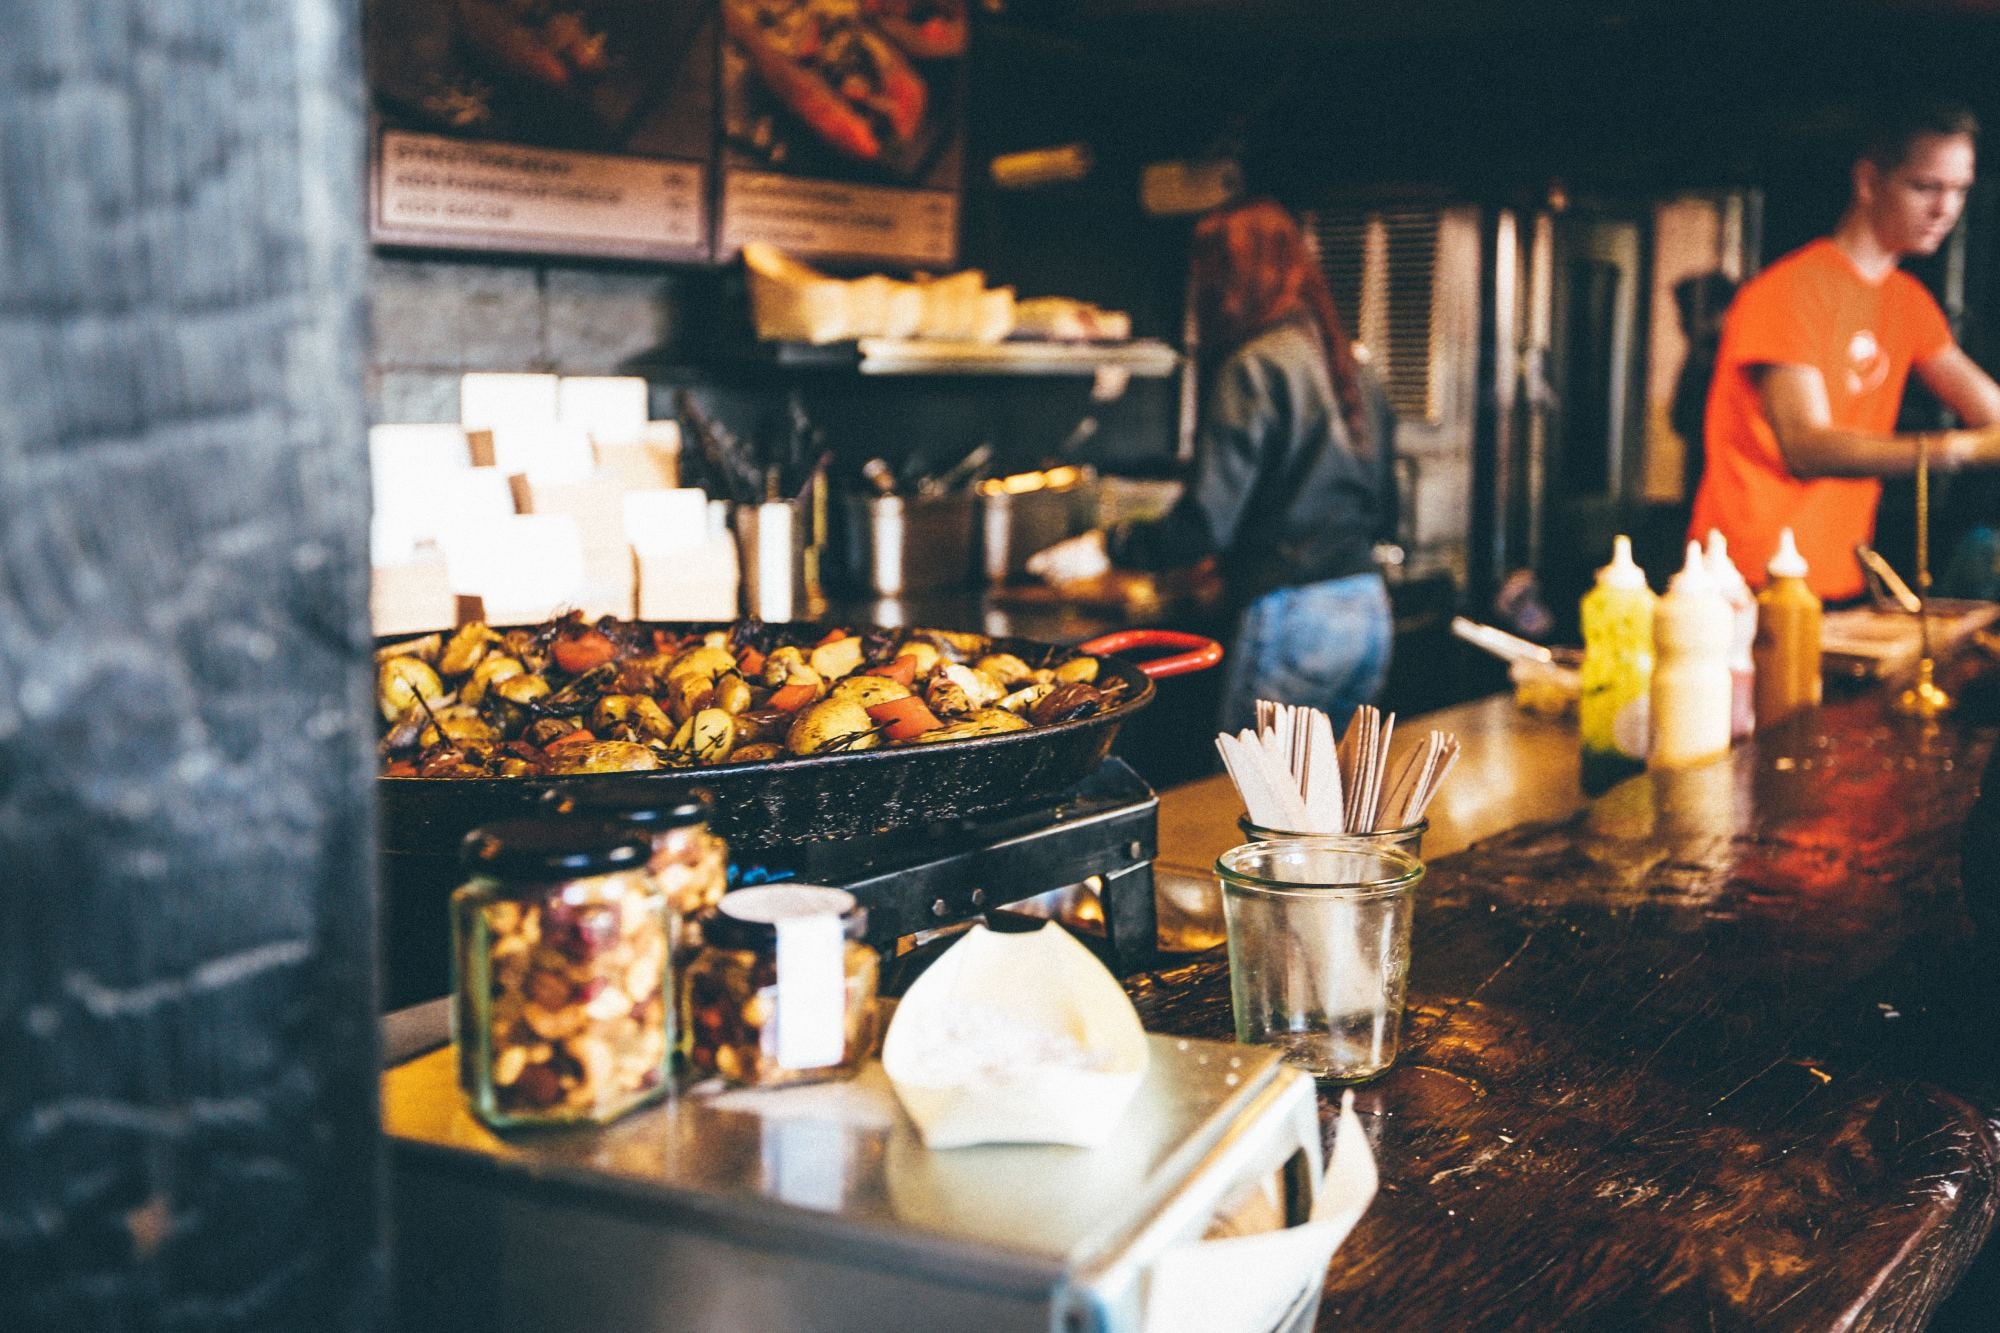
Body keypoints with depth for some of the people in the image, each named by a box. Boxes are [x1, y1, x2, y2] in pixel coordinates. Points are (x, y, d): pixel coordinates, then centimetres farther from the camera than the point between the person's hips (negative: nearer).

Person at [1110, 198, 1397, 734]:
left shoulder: (1254, 370, -11)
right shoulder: (1353, 372, 13)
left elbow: (1207, 523, -15)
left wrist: (1112, 546, -1)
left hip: (1292, 615, -8)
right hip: (1370, 610, 8)